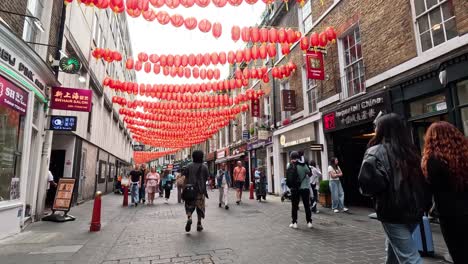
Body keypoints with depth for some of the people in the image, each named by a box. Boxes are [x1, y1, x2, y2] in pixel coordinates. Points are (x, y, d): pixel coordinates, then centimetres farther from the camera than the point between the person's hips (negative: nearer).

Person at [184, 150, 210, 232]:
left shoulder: (189, 166, 1)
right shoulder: (204, 167, -1)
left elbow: (186, 179, 1)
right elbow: (207, 178, 2)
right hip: (201, 190, 0)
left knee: (189, 206, 11)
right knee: (200, 207, 10)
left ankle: (189, 218, -15)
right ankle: (199, 224, 12)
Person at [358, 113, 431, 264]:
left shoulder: (376, 152, -11)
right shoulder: (411, 151, 8)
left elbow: (368, 182, -24)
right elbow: (423, 180, 10)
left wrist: (368, 192, -4)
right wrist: (425, 205, 19)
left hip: (393, 212, -7)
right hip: (415, 210, 7)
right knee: (393, 247, 27)